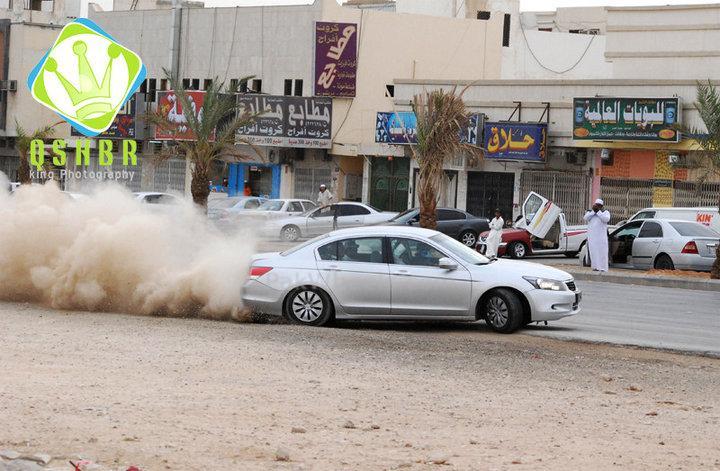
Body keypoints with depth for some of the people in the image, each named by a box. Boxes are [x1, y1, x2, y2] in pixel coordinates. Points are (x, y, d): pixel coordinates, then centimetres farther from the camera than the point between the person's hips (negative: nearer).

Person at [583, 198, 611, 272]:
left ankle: (603, 268, -8)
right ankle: (595, 267, 0)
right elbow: (585, 218, -5)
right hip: (592, 235, 2)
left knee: (602, 252, -8)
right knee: (593, 252, -2)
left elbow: (606, 219, -12)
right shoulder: (589, 211, 14)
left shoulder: (605, 212, 8)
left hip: (601, 236, -2)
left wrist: (598, 211, -11)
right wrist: (593, 211, -9)